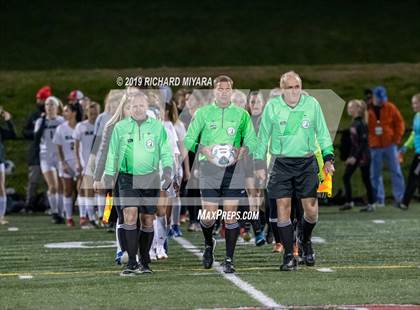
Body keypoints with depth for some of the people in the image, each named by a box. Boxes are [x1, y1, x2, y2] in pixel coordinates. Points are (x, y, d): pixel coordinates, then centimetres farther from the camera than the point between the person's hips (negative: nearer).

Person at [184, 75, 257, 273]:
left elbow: (252, 141, 10)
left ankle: (229, 260, 2)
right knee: (209, 215, -4)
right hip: (209, 168, 0)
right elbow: (188, 140, 8)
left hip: (234, 168, 0)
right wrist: (203, 149, -11)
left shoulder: (242, 114, 10)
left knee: (231, 215, -5)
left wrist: (241, 150, -11)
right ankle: (209, 244, 28)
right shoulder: (202, 113, 8)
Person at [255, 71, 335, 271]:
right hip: (281, 163, -1)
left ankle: (306, 241, 28)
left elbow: (322, 132, 10)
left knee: (311, 209, -3)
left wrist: (328, 157, 4)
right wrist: (259, 164, 3)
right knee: (283, 208, -6)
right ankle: (289, 256, 2)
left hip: (307, 162, 1)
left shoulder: (312, 104, 1)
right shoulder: (272, 106, -1)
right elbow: (263, 136, 6)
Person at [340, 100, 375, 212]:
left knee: (366, 179, 0)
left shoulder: (361, 124, -16)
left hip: (362, 155, -8)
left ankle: (371, 204, 9)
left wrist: (355, 157, -21)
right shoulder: (353, 123, 9)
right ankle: (349, 202, 9)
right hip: (354, 154, 8)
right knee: (346, 177, 3)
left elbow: (363, 142, -19)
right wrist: (350, 156, 16)